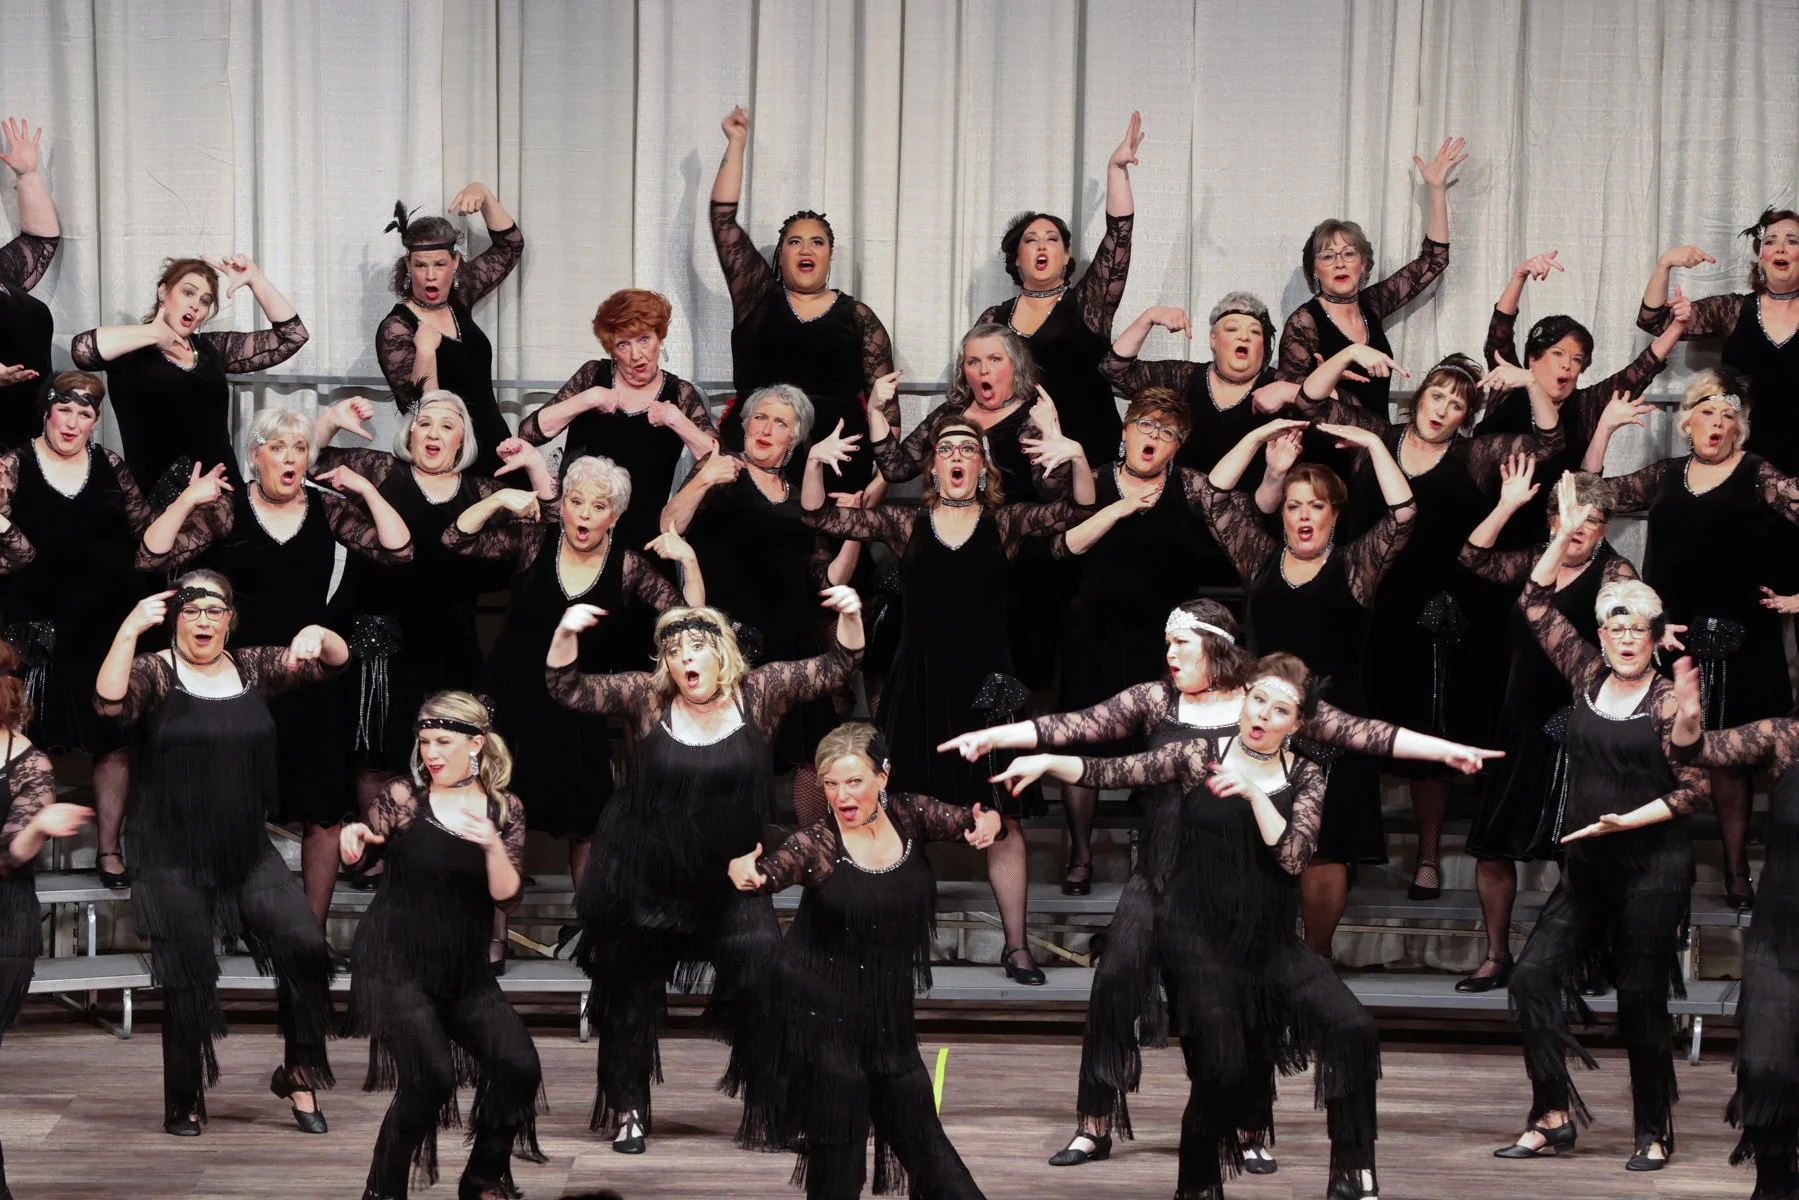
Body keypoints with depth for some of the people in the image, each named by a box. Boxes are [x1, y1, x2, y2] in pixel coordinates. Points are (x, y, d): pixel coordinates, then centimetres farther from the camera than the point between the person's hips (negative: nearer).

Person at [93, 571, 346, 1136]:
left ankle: (298, 1076, 2)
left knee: (306, 947, -14)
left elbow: (336, 661, 9)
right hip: (174, 863, -3)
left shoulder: (251, 668, 7)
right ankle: (183, 1105, 18)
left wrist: (318, 635, -13)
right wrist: (130, 630, -36)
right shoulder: (155, 673, -6)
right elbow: (109, 702, -26)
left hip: (248, 852, 3)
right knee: (189, 983, 2)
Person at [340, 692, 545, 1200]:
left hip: (464, 969, 4)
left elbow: (508, 897, -5)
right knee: (430, 1078, -20)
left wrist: (492, 845, -23)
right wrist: (352, 838, -18)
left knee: (520, 1068, -8)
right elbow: (359, 863, 5)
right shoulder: (403, 797, -5)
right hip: (397, 963, -4)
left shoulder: (505, 810, 2)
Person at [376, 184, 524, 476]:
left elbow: (510, 245, 10)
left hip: (495, 449, 6)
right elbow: (418, 409, -21)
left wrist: (484, 195, -3)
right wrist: (425, 350, -31)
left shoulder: (458, 299, 6)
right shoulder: (395, 329, -12)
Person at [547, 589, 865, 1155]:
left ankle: (771, 1110, 13)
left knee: (763, 991, -4)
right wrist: (566, 635, -29)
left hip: (733, 885, 0)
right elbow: (569, 691, -11)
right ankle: (628, 1112, 29)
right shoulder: (646, 697, -7)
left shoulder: (757, 694, -5)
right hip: (645, 886, 0)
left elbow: (835, 668, -7)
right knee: (629, 998, 12)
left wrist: (851, 618, -25)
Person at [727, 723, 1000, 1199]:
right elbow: (771, 872, -32)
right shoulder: (816, 843, -16)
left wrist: (988, 822, -32)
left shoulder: (908, 815, -4)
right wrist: (743, 872, -55)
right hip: (824, 1013, -4)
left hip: (889, 1012, 4)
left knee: (919, 1132, 14)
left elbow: (970, 821, -9)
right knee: (836, 1147, 2)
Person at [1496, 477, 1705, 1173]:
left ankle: (1655, 1134, 14)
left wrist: (1625, 821, -18)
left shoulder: (1669, 700, -7)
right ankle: (1554, 1118, 2)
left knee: (1641, 1001, 0)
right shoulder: (1587, 677, 6)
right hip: (1586, 866, 5)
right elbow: (1536, 607, 7)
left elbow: (1693, 788, -9)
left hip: (1651, 866, -5)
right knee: (1533, 975, -5)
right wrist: (1565, 535, -1)